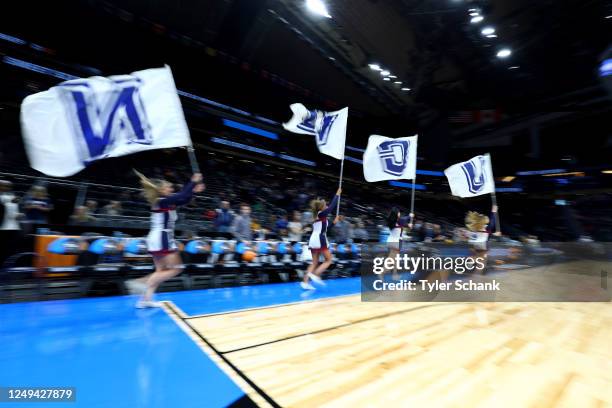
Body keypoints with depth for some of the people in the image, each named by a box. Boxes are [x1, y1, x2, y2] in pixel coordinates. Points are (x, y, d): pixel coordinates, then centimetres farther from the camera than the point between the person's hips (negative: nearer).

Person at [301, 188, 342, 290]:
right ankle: (315, 275, -12)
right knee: (329, 260, 4)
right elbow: (332, 205, -2)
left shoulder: (316, 215, 20)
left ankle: (305, 282, 2)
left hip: (313, 240, 8)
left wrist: (333, 222, 31)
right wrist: (337, 194, 8)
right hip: (320, 240, -8)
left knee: (314, 262, 10)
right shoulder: (322, 214, -4)